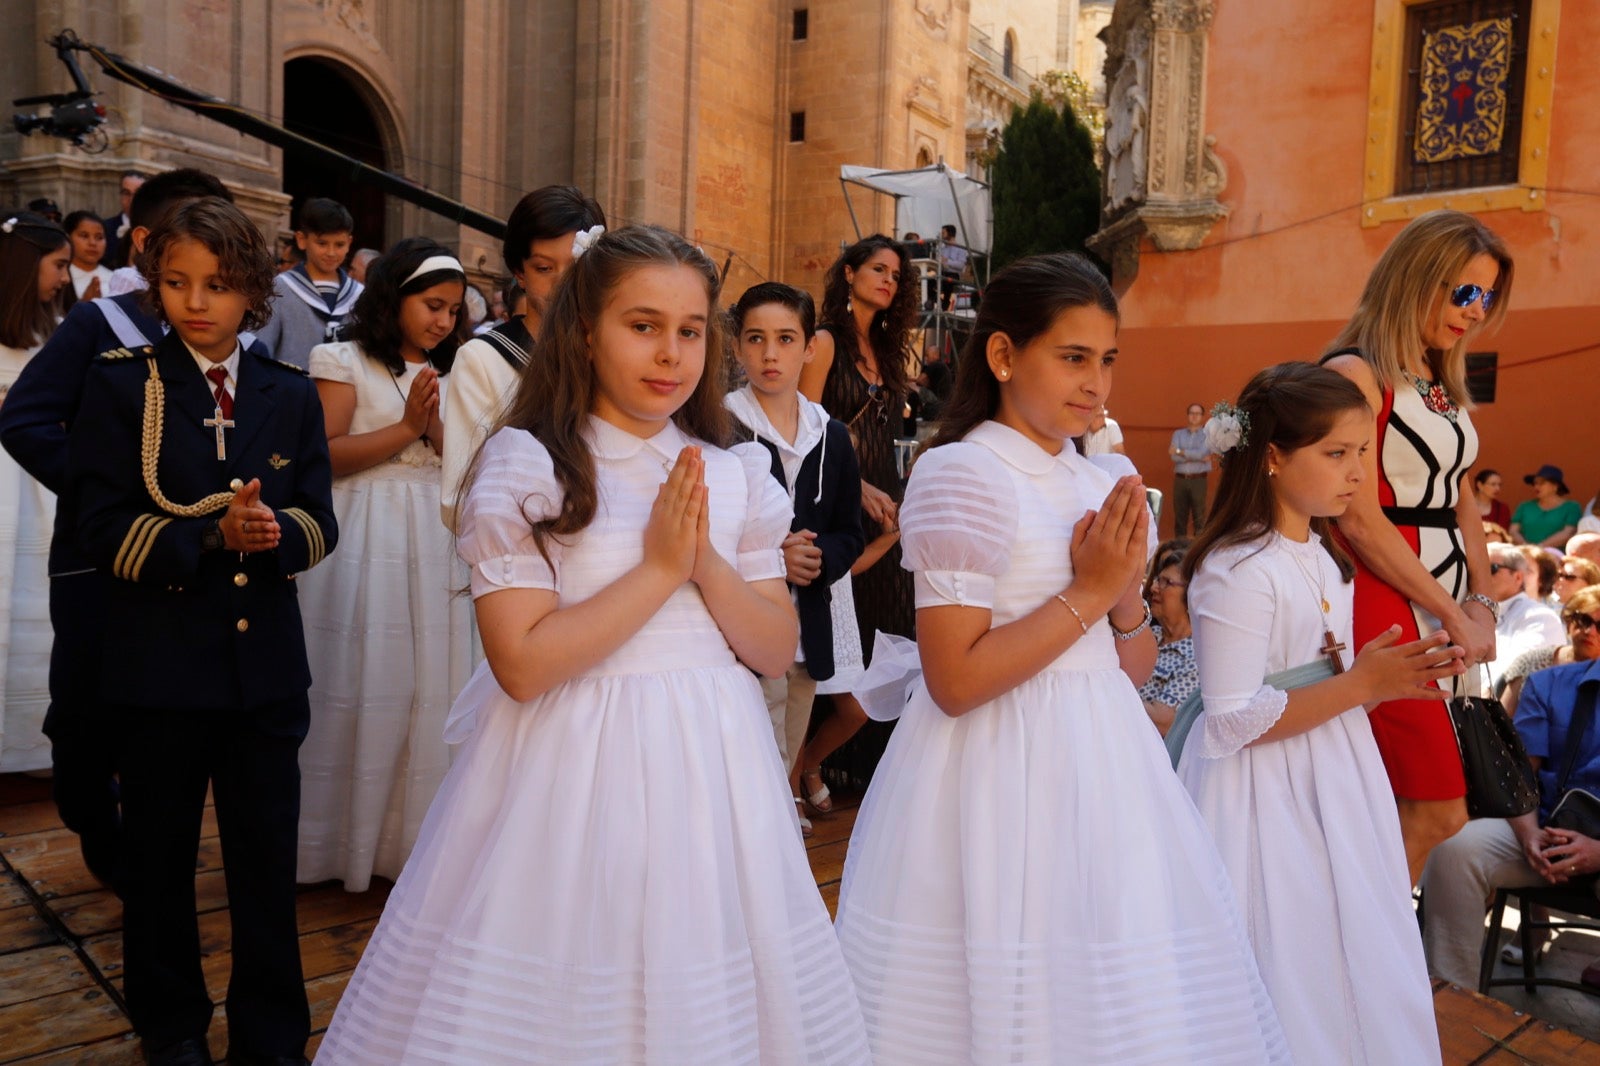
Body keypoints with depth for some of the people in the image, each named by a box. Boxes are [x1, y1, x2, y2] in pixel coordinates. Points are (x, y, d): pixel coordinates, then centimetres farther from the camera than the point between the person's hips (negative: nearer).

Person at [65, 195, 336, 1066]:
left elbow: (318, 522, 0)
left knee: (268, 853, 9)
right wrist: (214, 536, -22)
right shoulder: (120, 384, -2)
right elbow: (104, 527, -9)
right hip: (160, 659, -2)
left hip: (265, 660, 2)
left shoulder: (290, 396, 6)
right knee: (160, 852, 14)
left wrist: (274, 531, -22)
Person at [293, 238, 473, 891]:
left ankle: (413, 834, 15)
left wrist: (435, 426, -7)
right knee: (358, 684, -1)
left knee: (429, 683, 3)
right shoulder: (345, 362, 2)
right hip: (366, 538, -4)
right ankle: (342, 836, 13)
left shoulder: (448, 374, 16)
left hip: (434, 541, 4)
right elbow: (326, 455, -8)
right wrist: (406, 428, -11)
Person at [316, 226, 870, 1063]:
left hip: (712, 768, 4)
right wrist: (660, 568, -17)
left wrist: (707, 564, -13)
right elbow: (524, 663, -16)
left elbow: (778, 652, 3)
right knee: (561, 995, 9)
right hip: (573, 770, -4)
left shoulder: (736, 474, 4)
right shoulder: (525, 466, -8)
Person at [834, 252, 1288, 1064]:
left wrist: (1126, 592, -7)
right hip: (998, 781, -7)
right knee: (1019, 998, 4)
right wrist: (1089, 591, -15)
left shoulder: (1105, 486, 10)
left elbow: (1134, 671, 12)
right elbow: (954, 681, -19)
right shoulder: (960, 473, -12)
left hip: (1098, 767, 7)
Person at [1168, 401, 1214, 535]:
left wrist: (1180, 451, -5)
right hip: (1180, 480, 3)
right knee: (1179, 517, 4)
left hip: (1199, 480, -3)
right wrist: (1195, 457, -11)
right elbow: (1174, 457, -3)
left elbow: (1201, 453, -13)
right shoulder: (1178, 434, 11)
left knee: (1199, 517, -3)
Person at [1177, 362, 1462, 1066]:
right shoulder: (1237, 571, -20)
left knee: (1355, 968, 16)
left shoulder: (1324, 560, 9)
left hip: (1335, 788, 9)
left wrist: (1396, 677, 1)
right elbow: (1232, 723, -23)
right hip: (1268, 800, -9)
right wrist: (1360, 684, -21)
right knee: (1290, 985, 3)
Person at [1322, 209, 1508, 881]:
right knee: (1438, 812, -9)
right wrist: (1453, 615, -10)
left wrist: (1481, 602, 6)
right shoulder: (1356, 374, -9)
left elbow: (1461, 499, 20)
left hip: (1442, 612, 9)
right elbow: (1359, 519, -15)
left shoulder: (1442, 385, 18)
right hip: (1384, 607, -8)